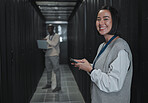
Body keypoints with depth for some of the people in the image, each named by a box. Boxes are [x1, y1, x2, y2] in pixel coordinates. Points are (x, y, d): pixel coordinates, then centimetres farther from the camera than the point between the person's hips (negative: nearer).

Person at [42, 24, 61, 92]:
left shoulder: (56, 36, -4)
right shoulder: (47, 36, 16)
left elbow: (54, 44, -20)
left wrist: (47, 40, -15)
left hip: (54, 55, -7)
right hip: (47, 55, 7)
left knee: (56, 70, -5)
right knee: (48, 70, 13)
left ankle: (58, 86, -1)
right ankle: (48, 84, 25)